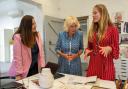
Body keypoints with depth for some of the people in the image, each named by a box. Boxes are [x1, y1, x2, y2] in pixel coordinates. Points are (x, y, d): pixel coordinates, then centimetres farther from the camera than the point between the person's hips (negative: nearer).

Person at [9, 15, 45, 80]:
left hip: (36, 69, 5)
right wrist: (18, 74, -16)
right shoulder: (18, 37, -16)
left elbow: (41, 53, 3)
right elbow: (17, 57, -16)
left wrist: (42, 67, -2)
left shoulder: (37, 35, 1)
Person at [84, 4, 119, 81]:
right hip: (93, 64, 4)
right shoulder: (92, 30, 9)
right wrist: (87, 51, -4)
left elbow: (116, 48, -2)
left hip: (106, 64, -4)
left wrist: (109, 48, -22)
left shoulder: (113, 29, -4)